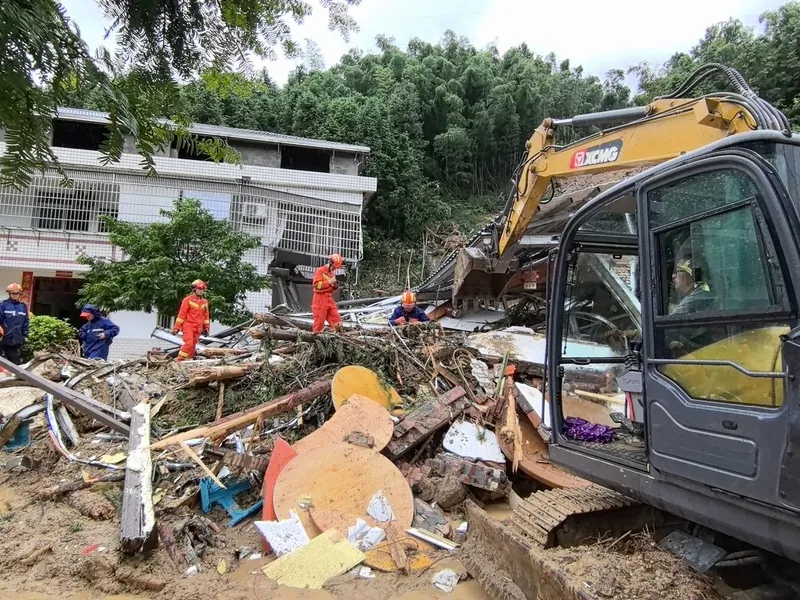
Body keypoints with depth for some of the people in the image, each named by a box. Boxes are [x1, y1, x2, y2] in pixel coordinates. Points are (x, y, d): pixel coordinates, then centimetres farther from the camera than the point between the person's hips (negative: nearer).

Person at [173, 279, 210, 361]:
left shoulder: (205, 302, 12)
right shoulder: (187, 299, -3)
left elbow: (206, 315, 18)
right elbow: (181, 314, -4)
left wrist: (206, 328, 14)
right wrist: (177, 327, -6)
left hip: (198, 328, 5)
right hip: (188, 326, -5)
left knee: (193, 346, 6)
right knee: (188, 343, -19)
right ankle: (179, 361, -12)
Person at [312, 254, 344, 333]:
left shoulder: (332, 273, 16)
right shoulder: (320, 271, -5)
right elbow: (316, 284, -17)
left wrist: (335, 286, 4)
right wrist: (329, 282, -18)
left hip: (330, 299, 7)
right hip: (320, 299, -7)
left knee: (337, 321, 1)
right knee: (319, 321, -4)